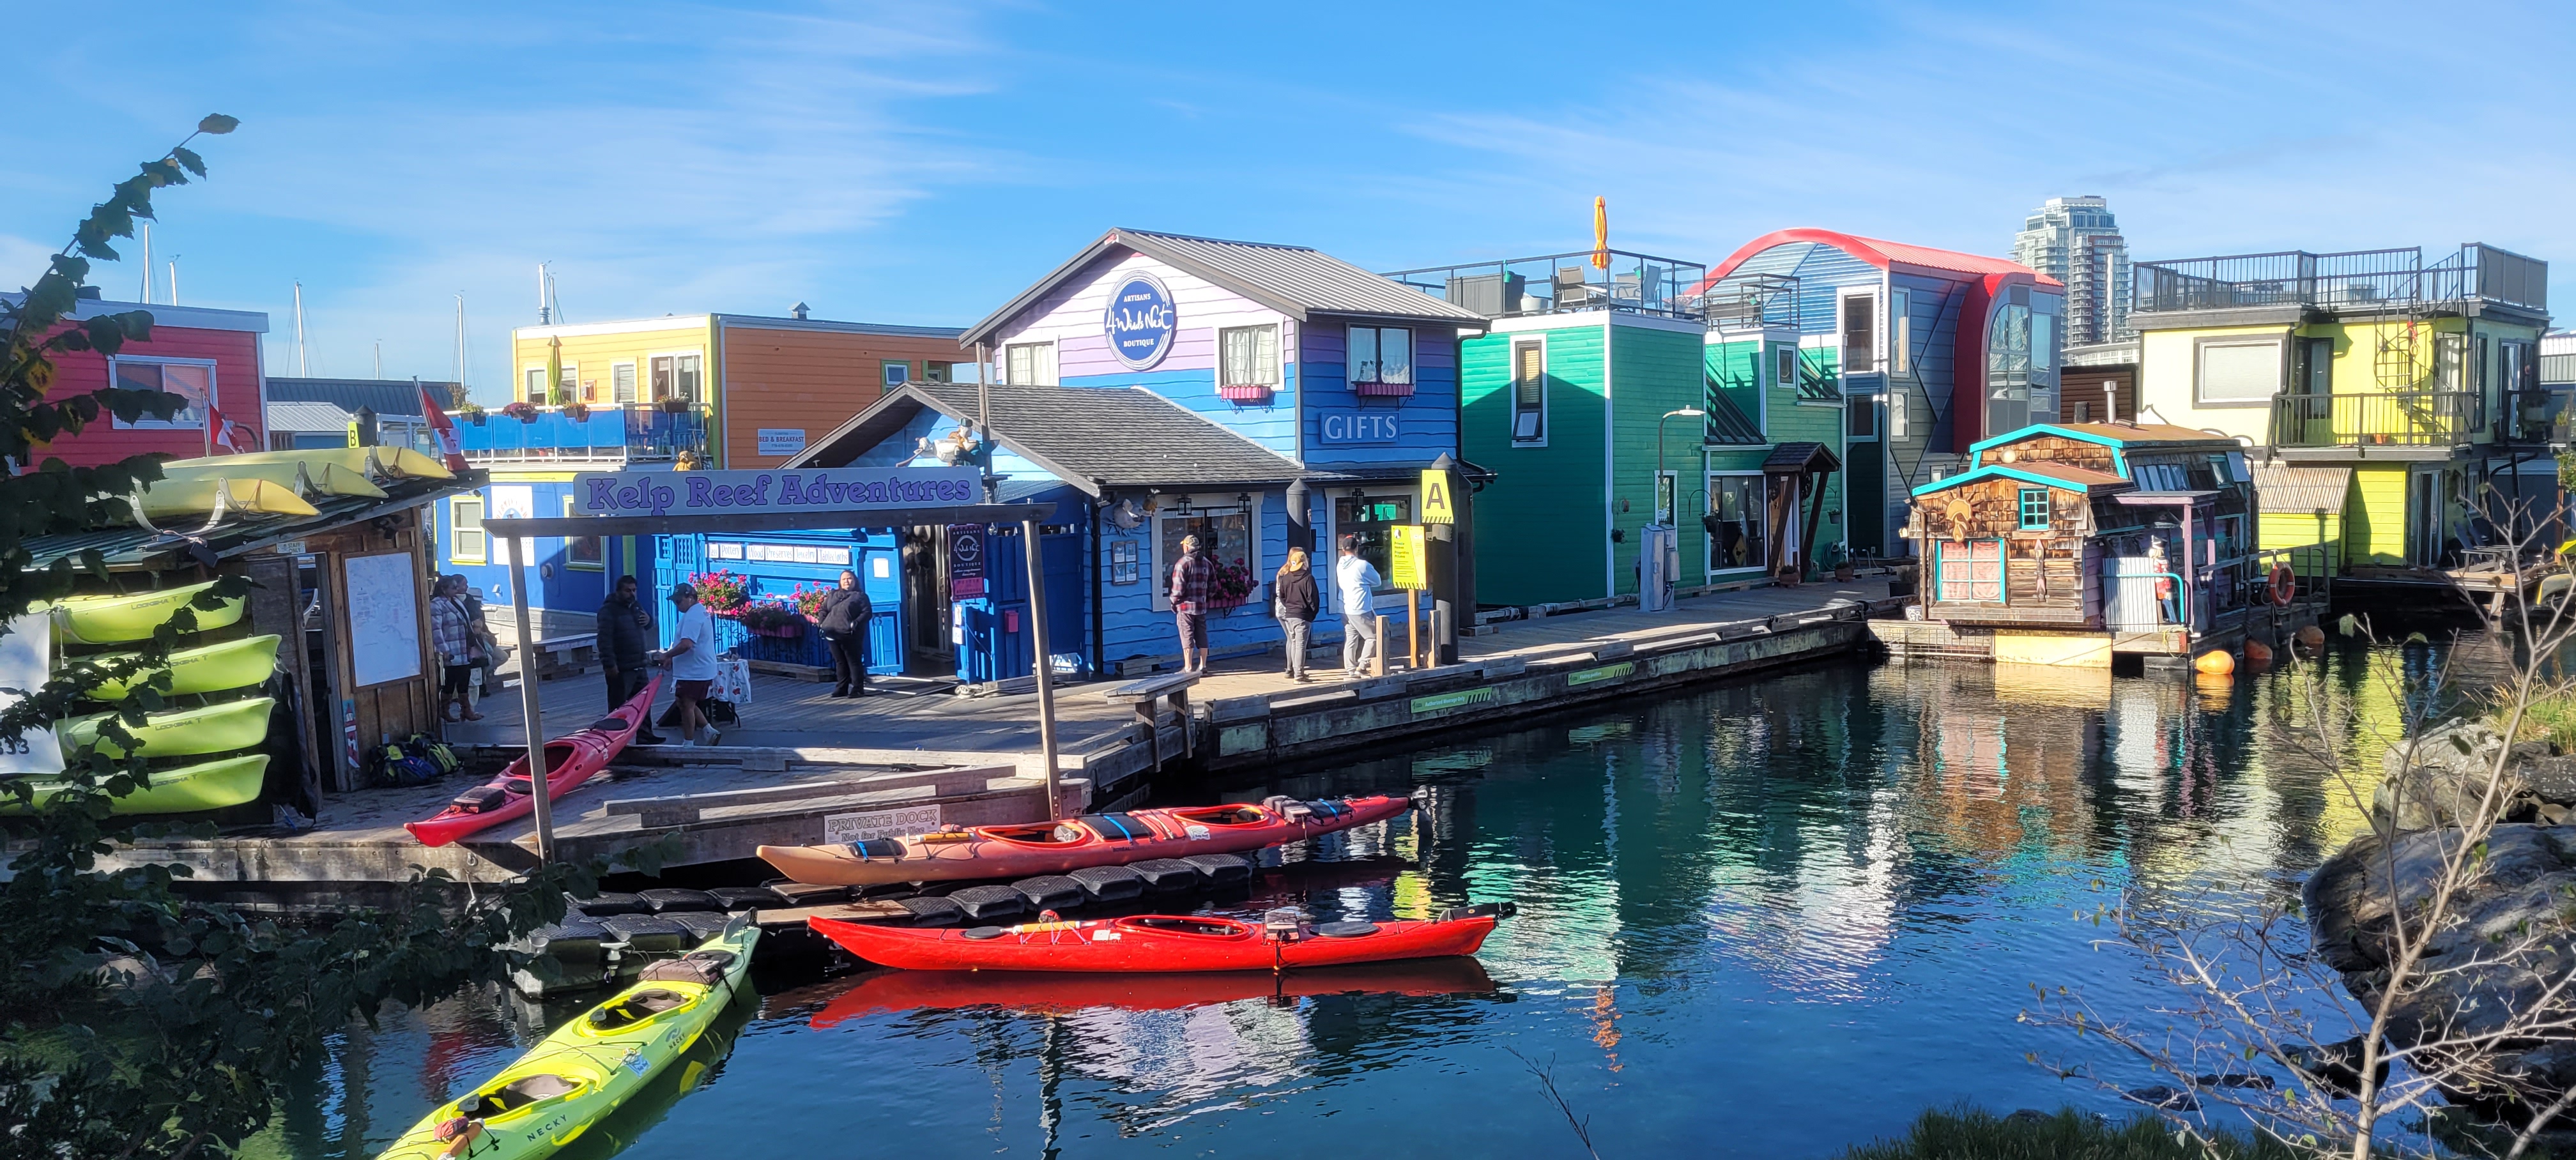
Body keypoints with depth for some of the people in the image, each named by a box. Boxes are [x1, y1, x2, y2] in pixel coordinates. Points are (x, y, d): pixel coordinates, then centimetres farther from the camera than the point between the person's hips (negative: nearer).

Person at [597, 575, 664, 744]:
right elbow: (604, 639, -20)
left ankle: (645, 736, 25)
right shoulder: (609, 610, -13)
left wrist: (649, 619, 3)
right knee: (618, 708, -5)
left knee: (644, 703, 16)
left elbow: (647, 626, 29)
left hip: (638, 666, 9)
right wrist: (609, 664, -26)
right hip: (620, 669, -9)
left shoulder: (636, 606, 12)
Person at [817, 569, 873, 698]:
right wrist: (822, 624, 4)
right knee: (840, 662, 11)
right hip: (832, 634, 5)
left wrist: (856, 623, -19)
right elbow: (824, 610, 21)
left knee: (854, 661, -3)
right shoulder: (832, 595, 21)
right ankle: (841, 688, 16)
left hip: (850, 635, -5)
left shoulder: (860, 595, 4)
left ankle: (858, 689, -1)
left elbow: (867, 612, -5)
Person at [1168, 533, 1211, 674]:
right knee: (1202, 636, 11)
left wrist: (1174, 601, -3)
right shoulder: (1205, 562, 9)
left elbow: (1178, 586, -15)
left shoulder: (1182, 563, -11)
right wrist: (1206, 597, 15)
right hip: (1202, 605, 6)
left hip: (1186, 605, -6)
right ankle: (1202, 666, 15)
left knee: (1187, 636, -3)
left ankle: (1188, 668, -4)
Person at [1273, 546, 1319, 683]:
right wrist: (1314, 611, 3)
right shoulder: (1308, 578, -13)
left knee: (1294, 643, 16)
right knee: (1300, 645, -4)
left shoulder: (1285, 577, 2)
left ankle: (1293, 671, 21)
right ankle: (1299, 675, -6)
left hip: (1288, 615, 6)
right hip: (1303, 616, -6)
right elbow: (1313, 598, -12)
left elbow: (1281, 595, 7)